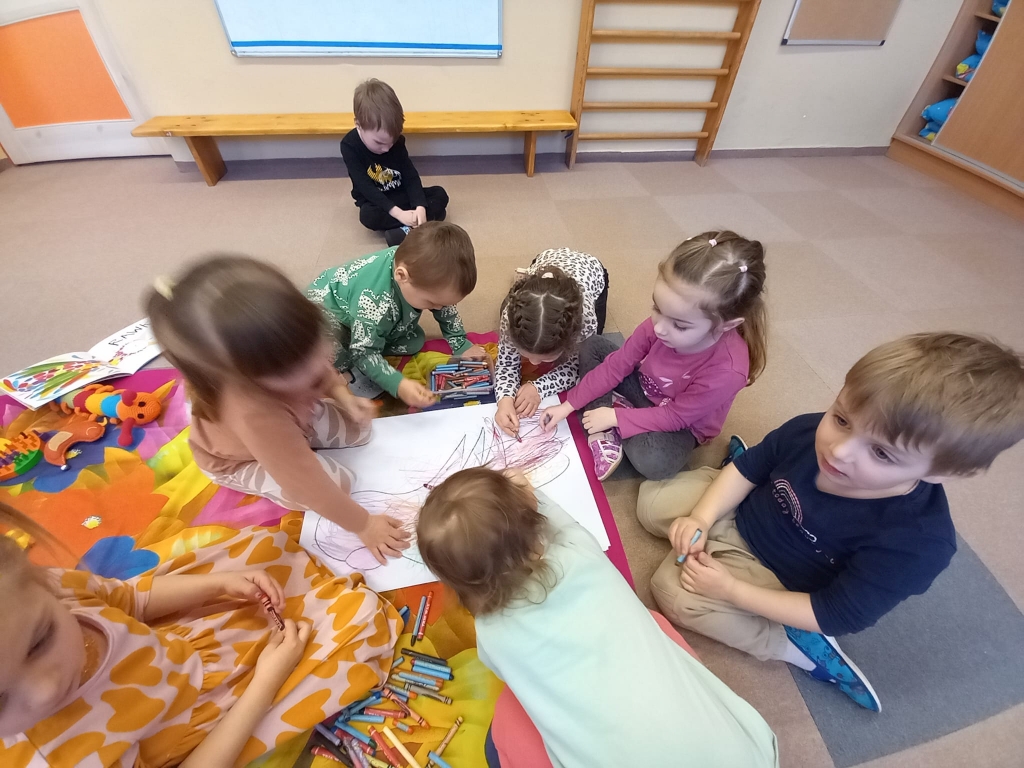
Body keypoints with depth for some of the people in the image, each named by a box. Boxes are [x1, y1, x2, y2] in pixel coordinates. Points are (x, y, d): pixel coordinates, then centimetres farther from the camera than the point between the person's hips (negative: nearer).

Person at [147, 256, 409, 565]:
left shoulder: (280, 348, -34)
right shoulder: (254, 414, -48)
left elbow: (321, 368, -7)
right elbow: (307, 485, -39)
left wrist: (342, 394, -23)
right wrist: (364, 525, -29)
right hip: (240, 461, -5)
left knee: (359, 430, 0)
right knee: (338, 481, -19)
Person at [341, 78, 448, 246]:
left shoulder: (396, 141, -10)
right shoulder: (349, 146, -20)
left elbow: (411, 177, -11)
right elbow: (366, 187, -25)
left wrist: (420, 207, -31)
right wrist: (397, 213, -37)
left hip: (401, 194, 4)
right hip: (375, 201, -3)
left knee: (440, 194, -13)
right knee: (368, 215, -37)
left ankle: (406, 230, -32)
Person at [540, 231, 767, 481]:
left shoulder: (727, 371, -38)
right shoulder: (660, 322, -27)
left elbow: (674, 417, -25)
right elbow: (618, 365, -15)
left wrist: (615, 417, -23)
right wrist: (568, 404, -14)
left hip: (682, 424, -4)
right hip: (644, 388, 5)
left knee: (652, 461, -35)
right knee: (592, 347, -8)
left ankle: (615, 418, -4)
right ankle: (605, 436, -14)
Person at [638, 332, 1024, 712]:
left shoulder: (915, 544, -33)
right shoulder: (808, 431, -25)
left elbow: (831, 616, -23)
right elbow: (747, 469, -6)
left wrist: (731, 589, -26)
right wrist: (701, 519, -18)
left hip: (774, 577, -4)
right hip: (737, 511, 4)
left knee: (676, 592, -19)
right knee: (653, 502, 8)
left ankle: (797, 643, -4)